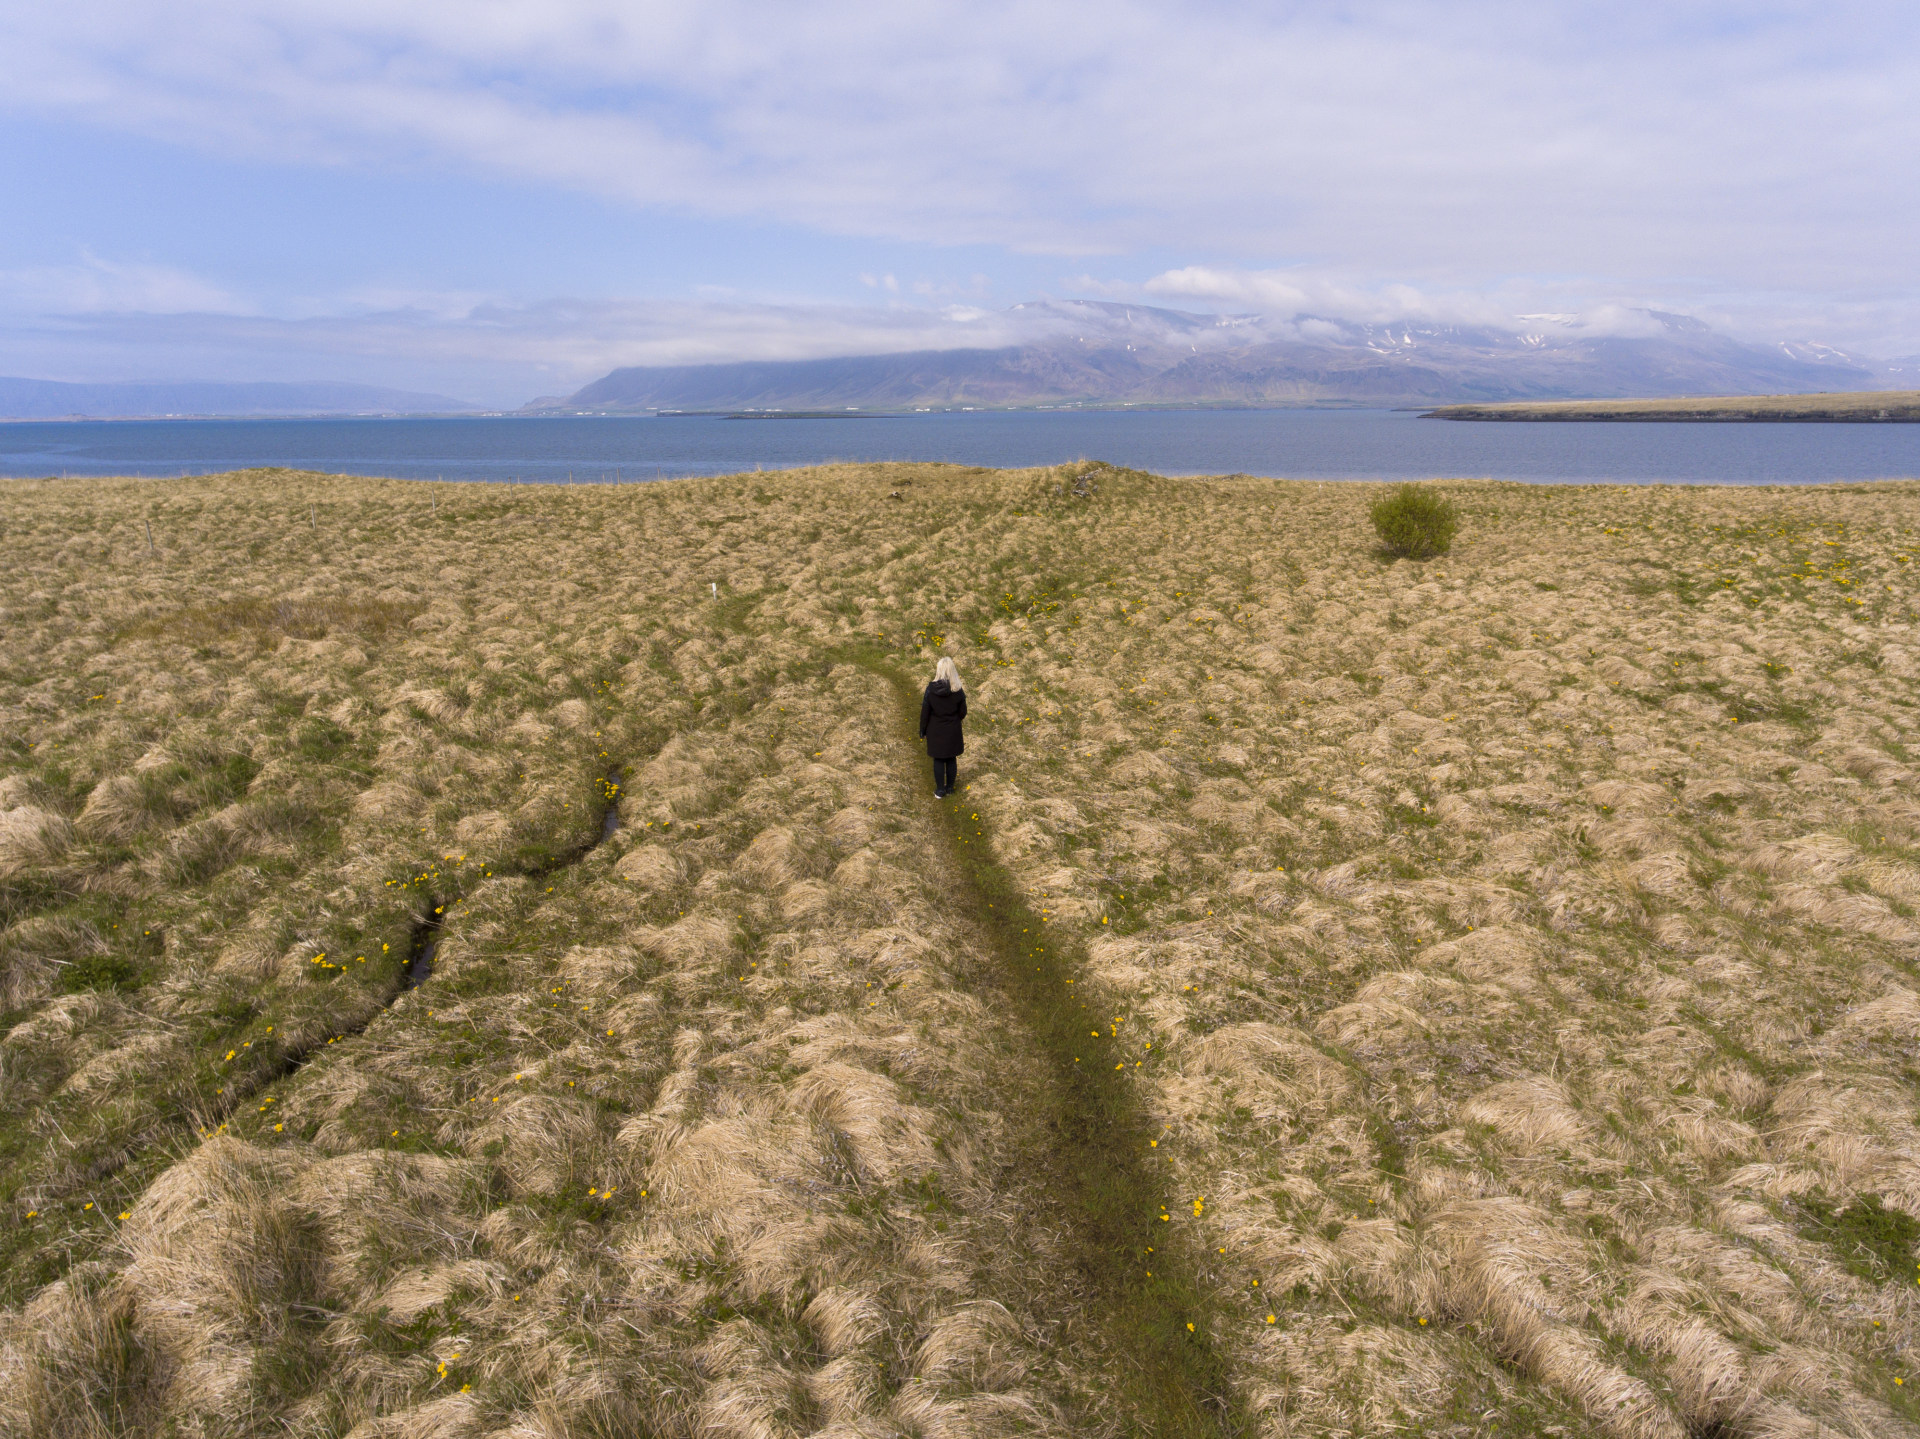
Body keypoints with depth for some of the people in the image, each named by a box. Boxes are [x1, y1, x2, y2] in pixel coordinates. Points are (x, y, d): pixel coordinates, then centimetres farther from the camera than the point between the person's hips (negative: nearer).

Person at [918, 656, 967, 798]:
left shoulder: (931, 689, -17)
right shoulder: (958, 690, -15)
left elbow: (925, 712, -10)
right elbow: (963, 713, -4)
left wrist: (922, 731, 3)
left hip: (935, 731, -1)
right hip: (953, 732, 1)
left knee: (938, 760, 12)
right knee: (951, 759, 16)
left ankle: (940, 790, 19)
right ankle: (949, 788, 27)